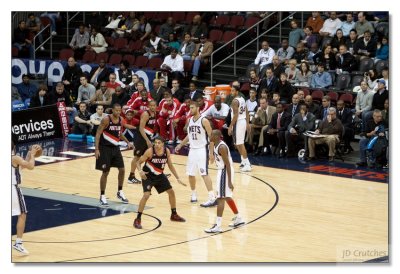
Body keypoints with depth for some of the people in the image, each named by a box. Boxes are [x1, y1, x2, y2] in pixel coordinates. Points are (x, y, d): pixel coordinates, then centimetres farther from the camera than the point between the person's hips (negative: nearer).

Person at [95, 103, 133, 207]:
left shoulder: (121, 120, 3)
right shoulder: (106, 120, -17)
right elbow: (98, 134, -16)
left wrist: (127, 142, 9)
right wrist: (97, 149, -22)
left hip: (115, 148, 6)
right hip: (105, 148, -6)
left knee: (122, 169, 7)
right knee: (105, 172, -4)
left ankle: (120, 192, 24)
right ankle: (102, 196, 6)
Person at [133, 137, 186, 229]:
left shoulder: (167, 151, -10)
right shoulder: (150, 151, -23)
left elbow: (170, 166, 4)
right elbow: (139, 162, -15)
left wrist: (178, 178, 3)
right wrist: (140, 171, -36)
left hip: (159, 175, 6)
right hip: (148, 176, -6)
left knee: (171, 192, 11)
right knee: (146, 195, -22)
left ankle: (174, 215, 32)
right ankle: (138, 219, -14)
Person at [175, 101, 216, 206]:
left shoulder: (204, 121, -14)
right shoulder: (189, 120, 8)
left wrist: (211, 153, -17)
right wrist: (180, 145, 18)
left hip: (202, 150, -7)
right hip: (192, 150, 7)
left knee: (204, 174, -15)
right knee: (190, 174, 12)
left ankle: (212, 198, -19)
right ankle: (194, 194, 30)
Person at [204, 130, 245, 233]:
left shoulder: (221, 147, -23)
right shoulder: (216, 145, 7)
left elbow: (228, 165, -23)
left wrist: (229, 181, -24)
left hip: (225, 172, -10)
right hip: (222, 171, 10)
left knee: (221, 198, -9)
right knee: (226, 197, 20)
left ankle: (217, 226, -10)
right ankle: (238, 219, 32)